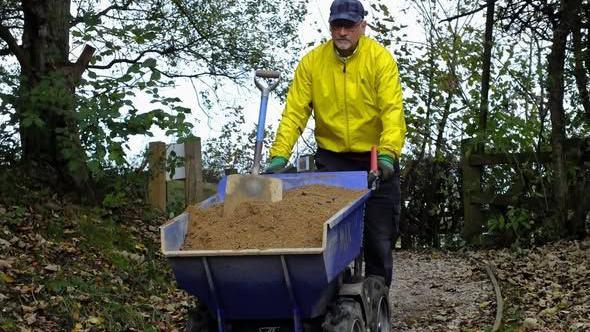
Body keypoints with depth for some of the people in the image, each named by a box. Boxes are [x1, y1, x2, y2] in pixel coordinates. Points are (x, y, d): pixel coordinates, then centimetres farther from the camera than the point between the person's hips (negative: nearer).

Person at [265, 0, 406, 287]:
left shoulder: (380, 58, -11)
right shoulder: (312, 62, -5)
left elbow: (393, 111, -20)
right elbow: (294, 112, -8)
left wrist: (387, 154, -34)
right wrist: (279, 155, -19)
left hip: (376, 159, -1)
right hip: (332, 159, 1)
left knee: (380, 239, 6)